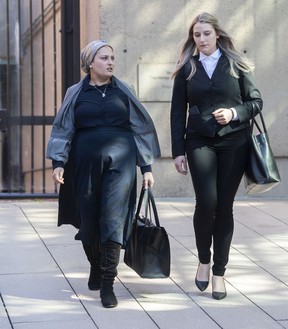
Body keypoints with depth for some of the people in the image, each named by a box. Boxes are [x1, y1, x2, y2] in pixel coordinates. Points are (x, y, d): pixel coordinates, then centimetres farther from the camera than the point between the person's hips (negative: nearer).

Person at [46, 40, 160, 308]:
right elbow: (63, 130, 7)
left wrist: (146, 167, 6)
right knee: (88, 221, 5)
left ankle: (108, 284, -7)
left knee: (113, 220, -10)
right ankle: (96, 267, 31)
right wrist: (58, 162, -5)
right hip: (86, 164, 1)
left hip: (120, 163, -1)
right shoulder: (76, 94, 7)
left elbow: (141, 128, 10)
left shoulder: (124, 91, 8)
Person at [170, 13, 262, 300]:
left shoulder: (236, 65, 4)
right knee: (206, 202, -15)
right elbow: (178, 112, 5)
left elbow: (255, 101, 6)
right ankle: (204, 260, 10)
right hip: (200, 142, 0)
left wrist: (234, 113, -14)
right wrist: (178, 151, -1)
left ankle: (219, 272, 12)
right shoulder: (186, 69, 6)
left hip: (234, 143, 0)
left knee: (224, 206, 2)